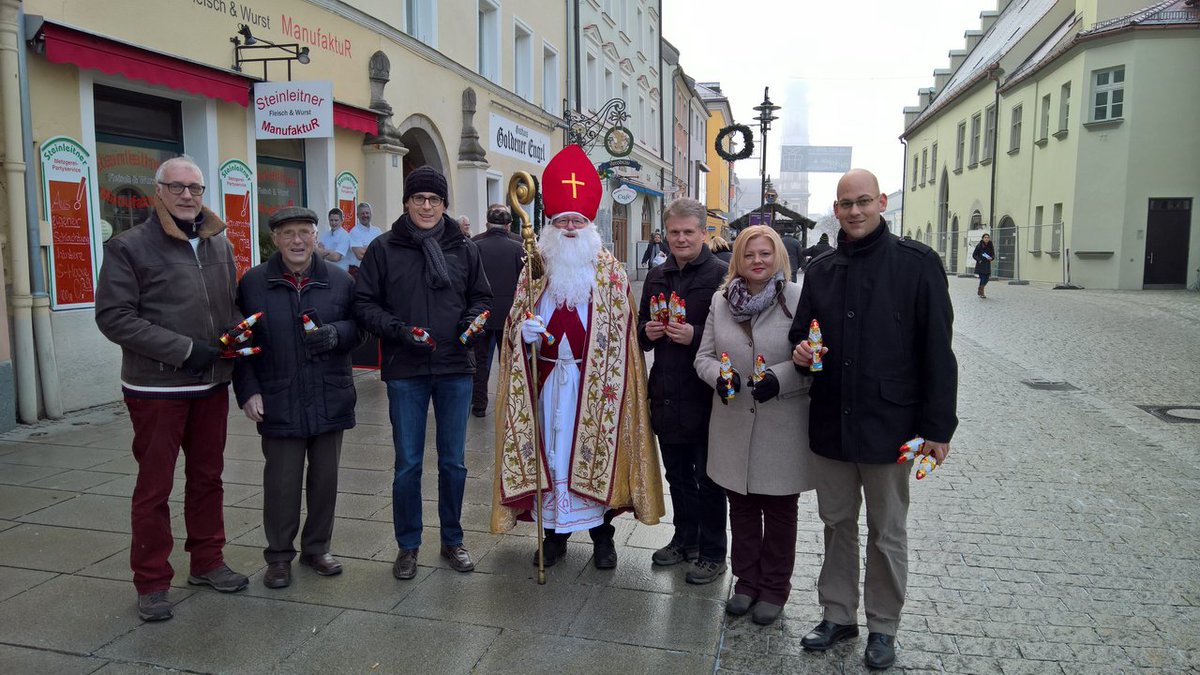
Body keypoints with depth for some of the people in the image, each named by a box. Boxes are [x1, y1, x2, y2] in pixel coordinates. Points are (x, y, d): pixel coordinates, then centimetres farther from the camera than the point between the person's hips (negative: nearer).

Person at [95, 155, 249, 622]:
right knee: (154, 487, 4)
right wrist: (183, 349, -19)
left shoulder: (219, 245, 9)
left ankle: (207, 562, 31)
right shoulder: (129, 247, -7)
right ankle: (151, 583, 17)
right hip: (156, 389, -5)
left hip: (212, 385, 5)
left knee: (207, 478, 16)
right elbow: (113, 317, -13)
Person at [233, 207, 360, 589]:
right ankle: (279, 556, 23)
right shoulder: (253, 283, 1)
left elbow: (358, 327, 8)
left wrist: (336, 333, -15)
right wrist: (248, 390, -4)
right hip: (279, 403, -2)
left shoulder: (340, 280, 3)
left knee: (325, 478, 12)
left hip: (330, 399, 2)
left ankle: (316, 548, 29)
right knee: (281, 482, 5)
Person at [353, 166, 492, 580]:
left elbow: (482, 296, 15)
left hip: (455, 370, 2)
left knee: (453, 462, 11)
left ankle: (452, 540, 27)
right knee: (408, 463, 7)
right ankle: (407, 546, 23)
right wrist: (398, 330, -16)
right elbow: (364, 303, 0)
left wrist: (472, 319, -6)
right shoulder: (384, 249, 0)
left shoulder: (464, 249, 7)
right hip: (405, 373, -2)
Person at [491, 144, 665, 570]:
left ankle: (601, 532, 19)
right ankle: (555, 531, 21)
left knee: (593, 449, 3)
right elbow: (515, 319, 11)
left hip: (593, 381, -2)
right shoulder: (534, 267, 7)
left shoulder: (610, 271, 1)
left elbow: (620, 332, -1)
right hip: (546, 378, 2)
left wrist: (611, 385, -8)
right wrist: (524, 330, -13)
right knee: (549, 448, 7)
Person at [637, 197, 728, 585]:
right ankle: (685, 539, 35)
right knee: (677, 473, 18)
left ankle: (713, 554, 20)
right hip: (666, 394, 6)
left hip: (704, 396, -6)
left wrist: (695, 335, -22)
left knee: (708, 479, 5)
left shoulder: (720, 275, -8)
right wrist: (648, 332, -1)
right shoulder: (656, 277, 13)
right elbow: (640, 331, 21)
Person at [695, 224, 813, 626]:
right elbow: (704, 356, 8)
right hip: (734, 425, 4)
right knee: (741, 508, 16)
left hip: (782, 426, -3)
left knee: (779, 510, 11)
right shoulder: (721, 301, 4)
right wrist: (718, 375, -13)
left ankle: (774, 588, 29)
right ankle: (747, 582, 34)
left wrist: (781, 378, -24)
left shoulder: (798, 300, -9)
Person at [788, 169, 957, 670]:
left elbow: (937, 349, -8)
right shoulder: (820, 269, 7)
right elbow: (801, 332, 18)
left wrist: (937, 426, -11)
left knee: (887, 534, 11)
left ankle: (883, 627, 29)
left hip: (889, 423, -4)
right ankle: (837, 615, 32)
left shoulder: (916, 263, -7)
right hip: (830, 421, 4)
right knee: (837, 524, 16)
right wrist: (800, 351, -6)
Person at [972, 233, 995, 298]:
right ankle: (981, 293, 0)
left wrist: (991, 258, -10)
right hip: (980, 265, -4)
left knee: (986, 278, 5)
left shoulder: (991, 246, 6)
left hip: (987, 265, 4)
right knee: (982, 278, -9)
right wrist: (979, 260, -13)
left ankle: (980, 290, 27)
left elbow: (993, 255, 11)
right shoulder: (979, 246, -4)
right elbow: (974, 255, -1)